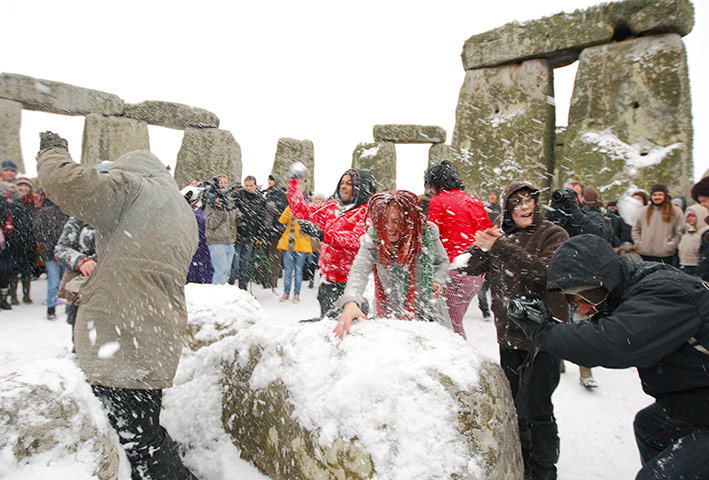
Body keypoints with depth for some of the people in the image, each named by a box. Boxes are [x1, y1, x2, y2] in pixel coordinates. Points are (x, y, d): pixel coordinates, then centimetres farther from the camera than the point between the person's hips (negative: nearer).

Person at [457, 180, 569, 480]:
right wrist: (483, 246, -20)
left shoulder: (553, 235, -7)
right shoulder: (500, 235, 6)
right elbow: (467, 267, -1)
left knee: (536, 409, -3)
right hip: (509, 332, 5)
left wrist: (501, 248, -27)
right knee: (513, 402, 19)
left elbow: (547, 270, -25)